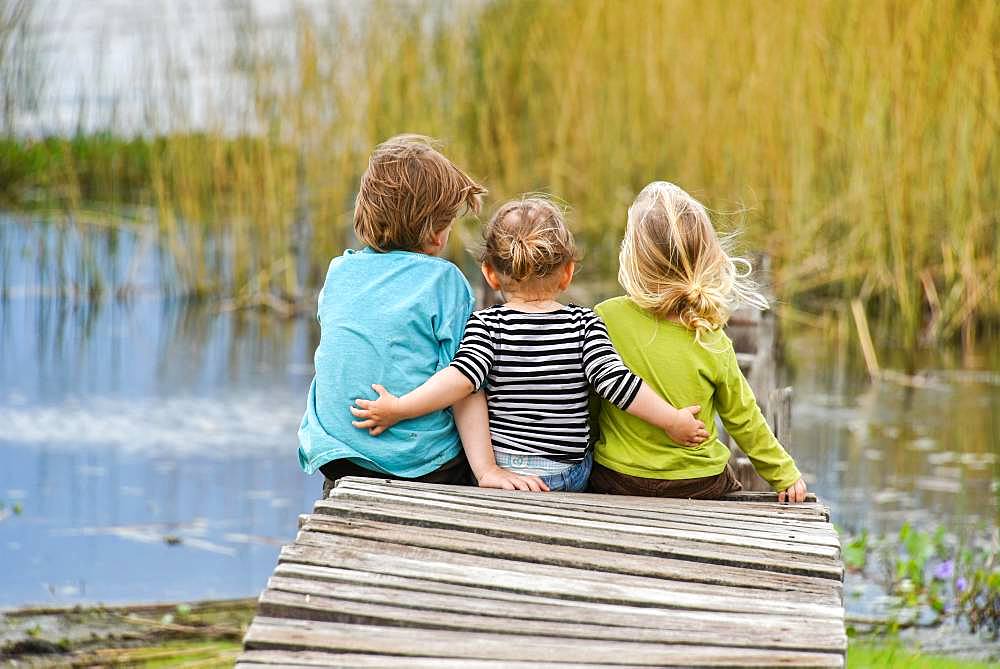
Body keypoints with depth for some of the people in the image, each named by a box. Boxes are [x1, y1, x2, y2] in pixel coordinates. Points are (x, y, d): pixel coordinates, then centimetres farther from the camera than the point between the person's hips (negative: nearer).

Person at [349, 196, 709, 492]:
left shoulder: (487, 325, -4)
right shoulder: (584, 324, -1)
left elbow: (464, 376, -18)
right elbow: (613, 379, -6)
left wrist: (398, 408, -16)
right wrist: (673, 420, 2)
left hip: (499, 470, -1)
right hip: (571, 476, 1)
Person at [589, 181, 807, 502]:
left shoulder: (605, 318, -16)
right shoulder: (712, 342, -12)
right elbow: (743, 420, -1)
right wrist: (785, 474, 14)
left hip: (617, 479, -1)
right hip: (699, 485, 1)